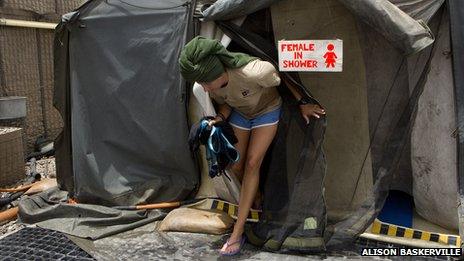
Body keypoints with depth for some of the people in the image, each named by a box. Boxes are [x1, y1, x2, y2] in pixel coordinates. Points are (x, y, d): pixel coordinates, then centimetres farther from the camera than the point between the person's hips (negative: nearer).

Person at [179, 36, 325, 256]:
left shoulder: (253, 72, -42)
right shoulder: (211, 85, -25)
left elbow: (283, 79, -21)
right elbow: (225, 104, -4)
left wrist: (302, 103, -9)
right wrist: (218, 119, -26)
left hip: (267, 112, -4)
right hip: (240, 114, 5)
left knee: (252, 164, -11)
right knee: (236, 166, 1)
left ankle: (237, 233, -7)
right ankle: (250, 200, 34)